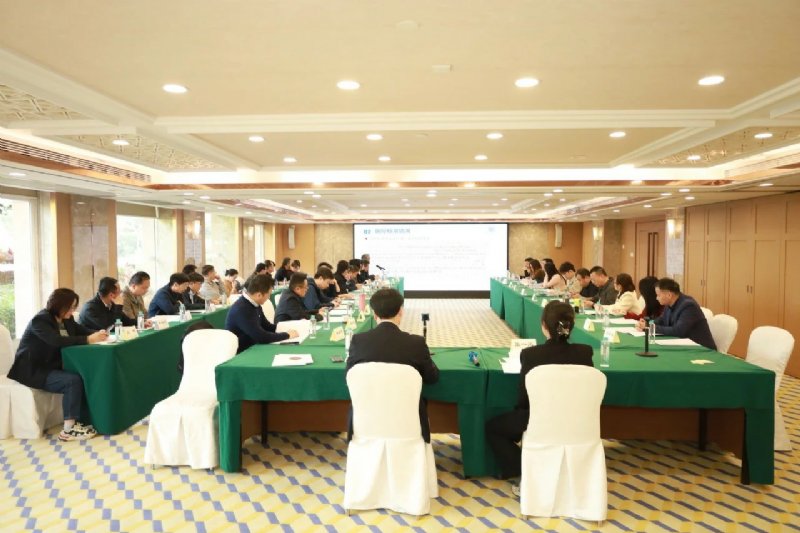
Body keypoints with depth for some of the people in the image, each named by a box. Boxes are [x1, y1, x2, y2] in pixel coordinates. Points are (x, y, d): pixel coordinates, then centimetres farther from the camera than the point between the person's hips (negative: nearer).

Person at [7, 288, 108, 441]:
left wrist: (97, 334, -16)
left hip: (52, 366, 8)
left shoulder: (66, 319, 7)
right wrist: (89, 340, -37)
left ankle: (83, 418, -13)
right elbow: (58, 341, -33)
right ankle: (69, 429, -24)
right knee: (73, 381, -28)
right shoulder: (40, 320, -18)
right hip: (33, 370, -8)